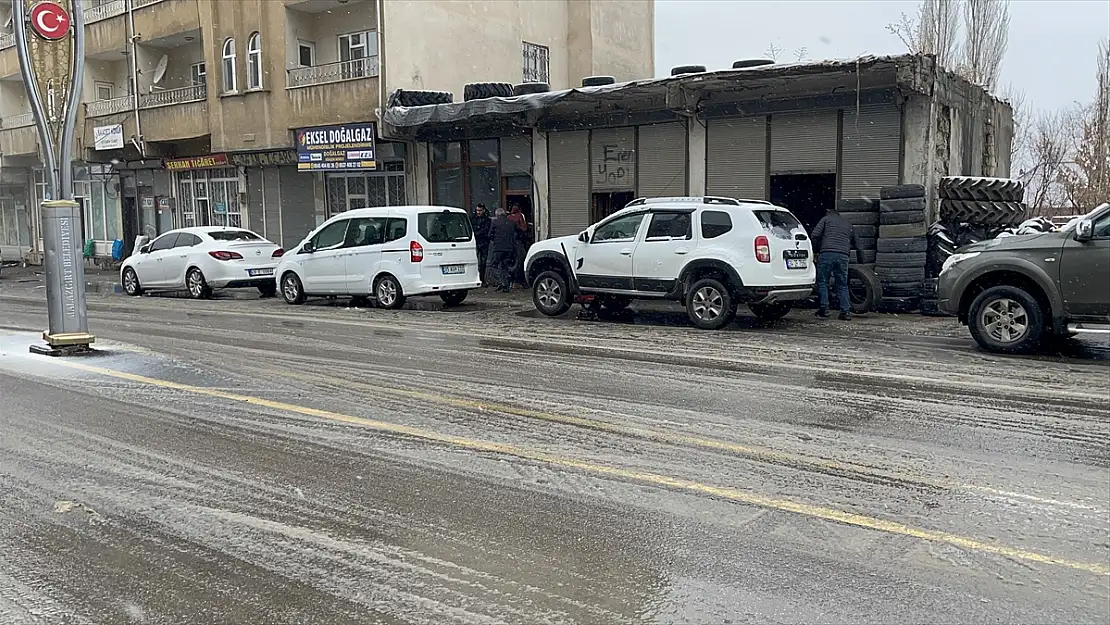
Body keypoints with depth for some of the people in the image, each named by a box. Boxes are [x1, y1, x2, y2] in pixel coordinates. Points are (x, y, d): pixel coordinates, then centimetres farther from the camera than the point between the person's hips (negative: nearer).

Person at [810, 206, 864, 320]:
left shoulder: (826, 219, 16)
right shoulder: (848, 224, 28)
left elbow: (815, 234, -1)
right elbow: (857, 245, 32)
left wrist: (819, 248, 13)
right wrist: (861, 262, 40)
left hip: (827, 254, -4)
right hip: (843, 256, 4)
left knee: (822, 282, 4)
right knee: (842, 285, 10)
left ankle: (823, 310, 0)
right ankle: (846, 311, 4)